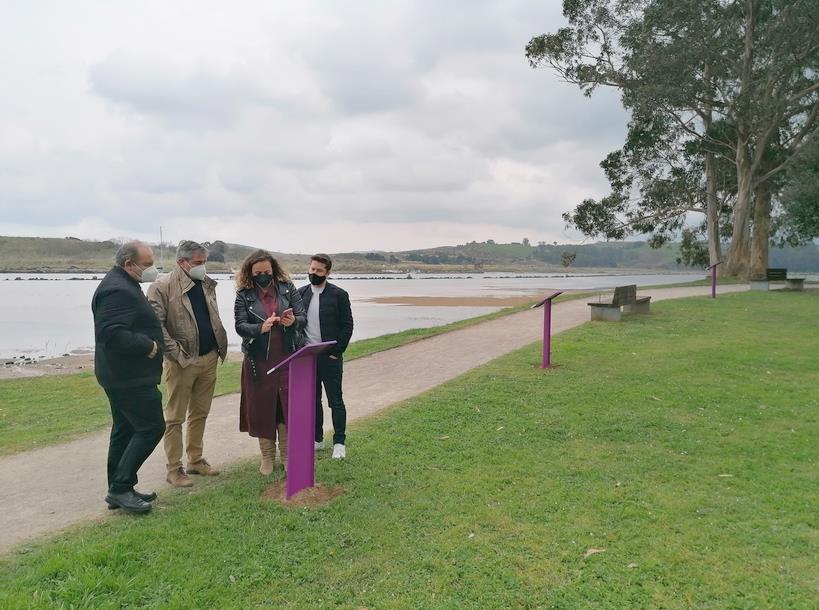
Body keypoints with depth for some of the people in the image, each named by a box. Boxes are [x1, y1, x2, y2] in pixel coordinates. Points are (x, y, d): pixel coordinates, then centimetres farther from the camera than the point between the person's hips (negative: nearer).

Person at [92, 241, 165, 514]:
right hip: (130, 376, -11)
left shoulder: (122, 285, 16)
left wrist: (148, 342, 11)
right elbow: (110, 332, -29)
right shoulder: (119, 290, -19)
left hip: (122, 375, 11)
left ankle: (119, 490, 24)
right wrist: (148, 346, -21)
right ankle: (120, 488, -1)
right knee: (151, 427, -8)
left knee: (125, 429, 15)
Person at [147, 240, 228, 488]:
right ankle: (174, 469, 11)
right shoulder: (163, 286, -10)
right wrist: (175, 352, -17)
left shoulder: (207, 285, 11)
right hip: (182, 362, -6)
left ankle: (195, 460, 27)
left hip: (209, 358, 7)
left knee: (200, 414, 15)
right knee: (175, 418, 3)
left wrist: (221, 344, 9)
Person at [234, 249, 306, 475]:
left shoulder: (288, 288, 2)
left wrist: (293, 321, -23)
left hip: (287, 358, 1)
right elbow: (240, 326, -8)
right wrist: (261, 328, -27)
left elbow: (303, 317, 0)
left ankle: (287, 455, 18)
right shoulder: (244, 295, -1)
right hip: (258, 361, 0)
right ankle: (267, 456, 22)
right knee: (262, 408, 7)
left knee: (288, 406, 4)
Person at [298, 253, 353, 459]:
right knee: (312, 400, 12)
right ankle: (317, 439, 25)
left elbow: (347, 325, -5)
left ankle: (339, 442, 11)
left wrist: (336, 352, -10)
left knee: (335, 400, 2)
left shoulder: (338, 295, -4)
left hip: (329, 357, -4)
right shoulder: (301, 293, 7)